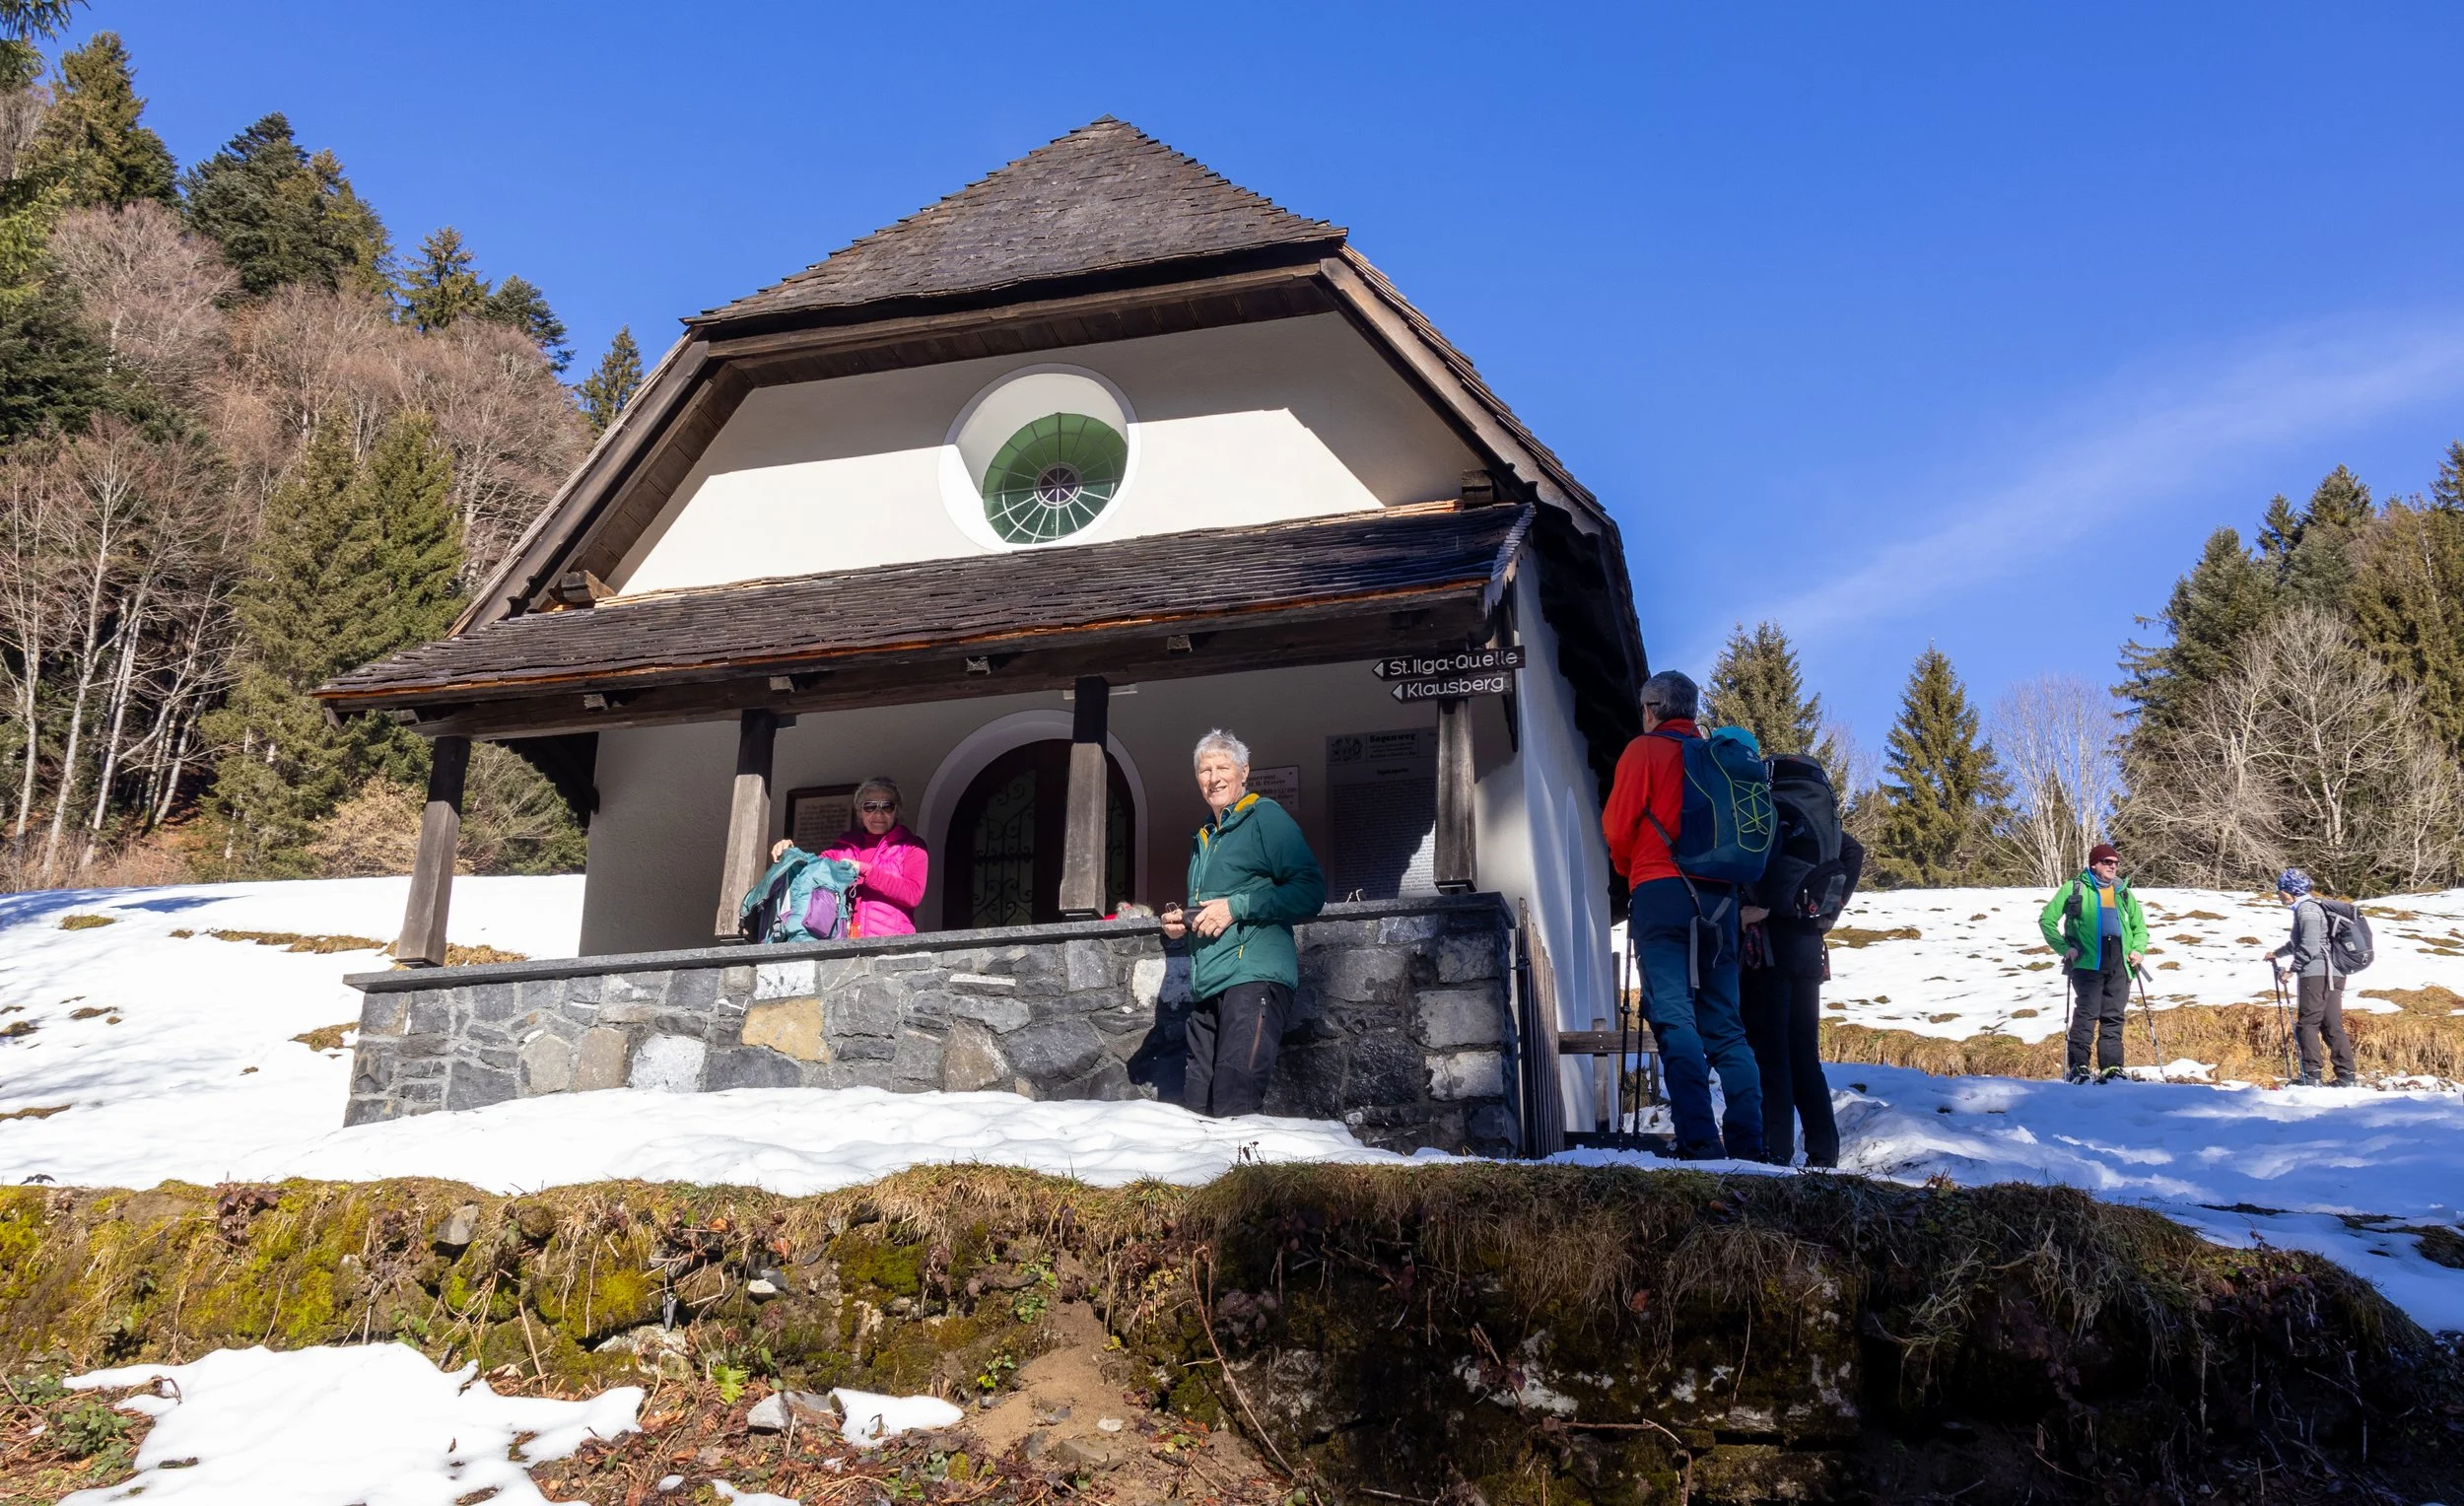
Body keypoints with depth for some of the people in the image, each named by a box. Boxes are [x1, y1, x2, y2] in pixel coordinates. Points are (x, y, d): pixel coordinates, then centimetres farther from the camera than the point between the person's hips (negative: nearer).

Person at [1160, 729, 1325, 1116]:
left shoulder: (1266, 817, 0)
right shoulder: (1203, 837, 25)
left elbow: (1310, 892, -11)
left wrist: (1236, 907, -14)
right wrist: (1181, 923, 16)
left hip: (1254, 978, -8)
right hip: (1207, 986, 8)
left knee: (1234, 1107, -18)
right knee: (1196, 1108, 5)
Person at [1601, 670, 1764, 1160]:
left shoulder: (1644, 750, 4)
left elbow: (1617, 826, 0)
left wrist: (1628, 869, 18)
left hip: (1661, 892, -5)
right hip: (1720, 896, 5)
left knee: (1673, 1014, -11)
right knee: (1725, 1023, 7)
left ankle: (1699, 1140, -23)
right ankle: (1748, 1145, 1)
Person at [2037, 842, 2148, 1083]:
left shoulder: (2123, 892, 21)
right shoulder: (2075, 888, 7)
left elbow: (2139, 926, 30)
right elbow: (2047, 920, 5)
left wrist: (2138, 949, 10)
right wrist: (2064, 948, -6)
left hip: (2119, 962, 5)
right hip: (2088, 961, -5)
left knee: (2113, 1017, 5)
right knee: (2087, 1013, -12)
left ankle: (2111, 1068, 8)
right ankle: (2077, 1066, -10)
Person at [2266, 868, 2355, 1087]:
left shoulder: (2306, 909, -9)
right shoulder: (2307, 908, 21)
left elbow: (2310, 946, -19)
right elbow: (2298, 942, 37)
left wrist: (2292, 969, -16)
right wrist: (2278, 953, 47)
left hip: (2316, 973, -9)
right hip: (2332, 974, 9)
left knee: (2307, 1024, -6)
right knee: (2332, 1026, 7)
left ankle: (2310, 1075, -9)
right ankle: (2346, 1076, 5)